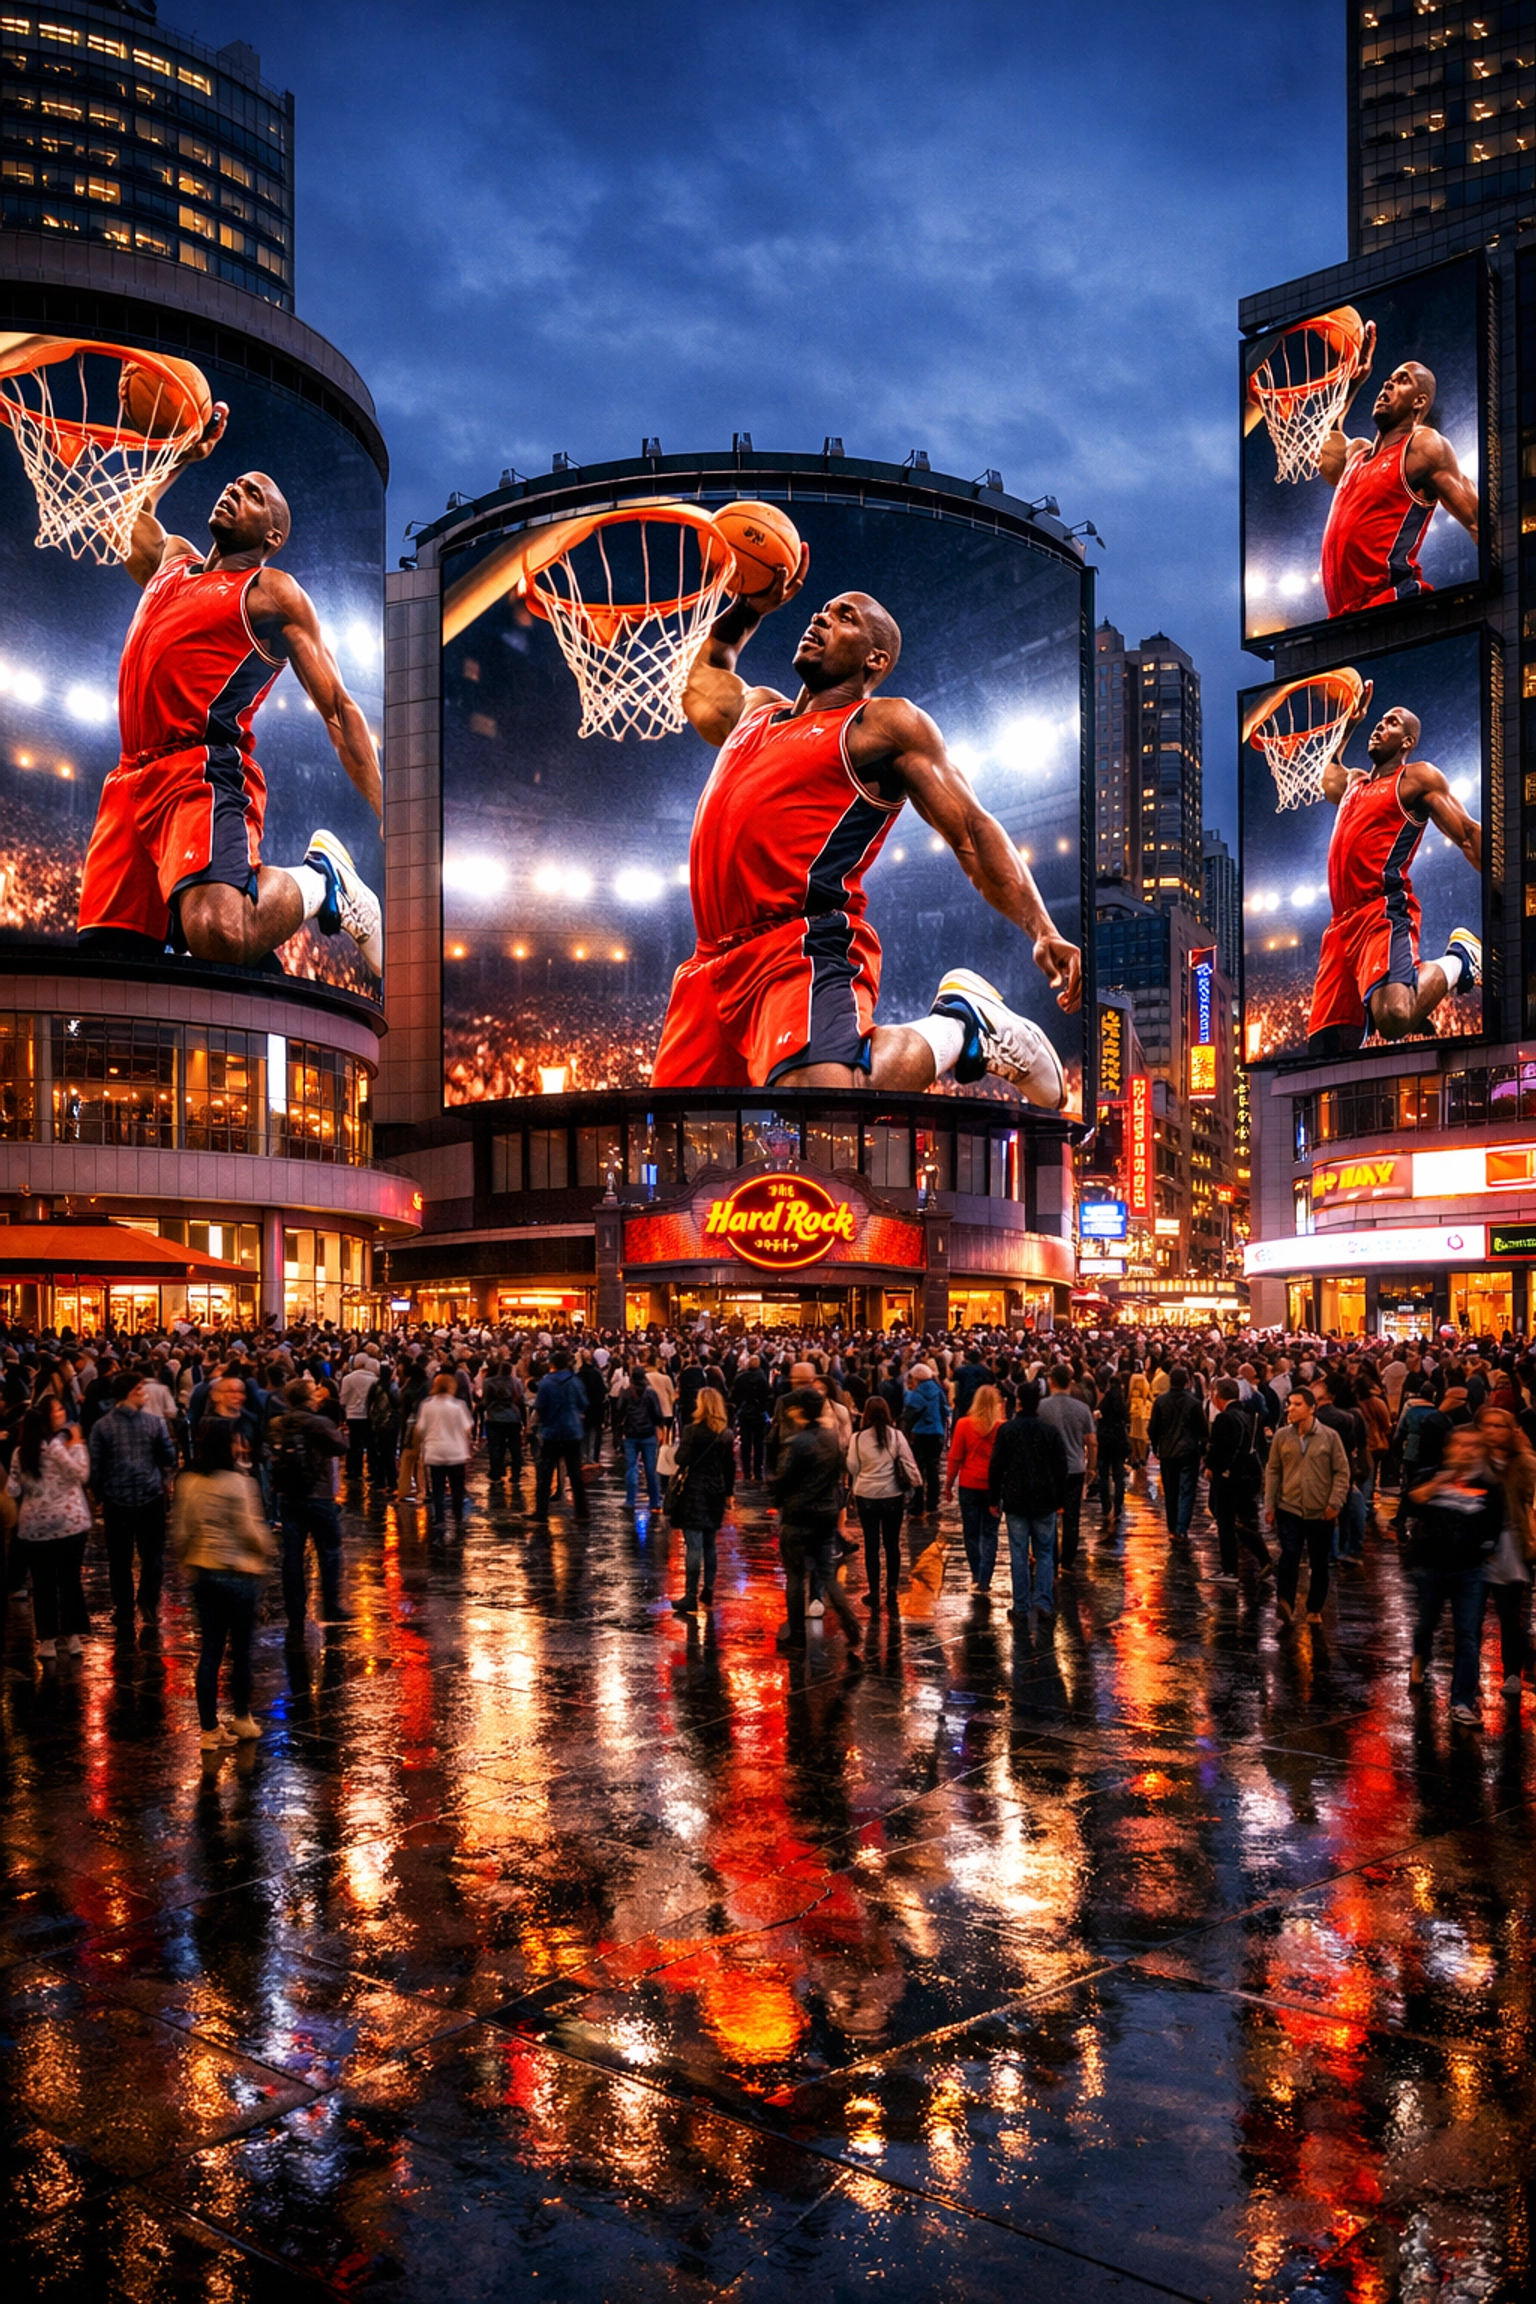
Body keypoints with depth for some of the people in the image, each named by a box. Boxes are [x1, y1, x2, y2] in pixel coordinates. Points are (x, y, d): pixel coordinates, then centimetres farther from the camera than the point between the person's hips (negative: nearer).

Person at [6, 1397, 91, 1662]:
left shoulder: (20, 1452, 4)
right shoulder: (55, 1446, -11)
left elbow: (12, 1489, 5)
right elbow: (80, 1473, -11)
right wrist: (76, 1444, -3)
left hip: (34, 1525, 3)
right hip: (68, 1522, -3)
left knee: (42, 1584, 8)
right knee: (70, 1579, 9)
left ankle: (47, 1640, 10)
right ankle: (71, 1635, 12)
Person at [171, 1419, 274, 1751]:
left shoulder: (187, 1483, 1)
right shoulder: (238, 1483, -16)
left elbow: (179, 1532, 5)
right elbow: (251, 1532, -14)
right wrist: (265, 1549, 6)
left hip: (203, 1573, 5)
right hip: (239, 1574, -5)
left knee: (209, 1652, 9)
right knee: (240, 1650, 11)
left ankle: (209, 1728, 11)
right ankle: (242, 1720, 24)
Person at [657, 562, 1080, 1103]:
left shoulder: (886, 723, 7)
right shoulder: (756, 711, 27)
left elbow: (972, 832, 1)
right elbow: (701, 673, 49)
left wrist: (1042, 932, -11)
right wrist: (750, 607, 35)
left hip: (807, 944, -7)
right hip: (715, 959, 7)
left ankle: (957, 1027, -4)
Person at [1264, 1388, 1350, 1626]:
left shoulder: (1329, 1436, -5)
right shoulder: (1282, 1436, -1)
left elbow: (1342, 1472, -2)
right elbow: (1272, 1471, 4)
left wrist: (1335, 1502, -9)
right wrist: (1269, 1505, 1)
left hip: (1321, 1512, 0)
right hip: (1289, 1508, 0)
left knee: (1319, 1563, 9)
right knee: (1289, 1555, -15)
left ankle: (1315, 1609, 22)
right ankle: (1285, 1603, -15)